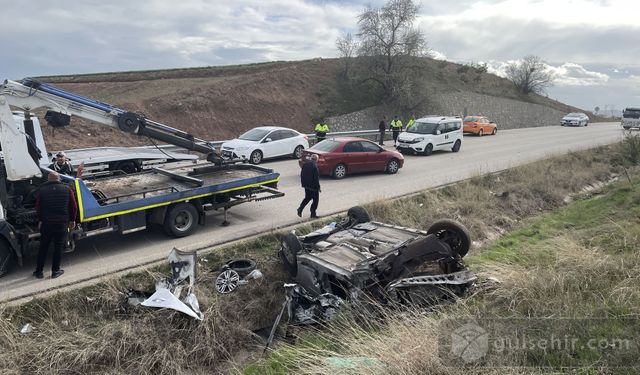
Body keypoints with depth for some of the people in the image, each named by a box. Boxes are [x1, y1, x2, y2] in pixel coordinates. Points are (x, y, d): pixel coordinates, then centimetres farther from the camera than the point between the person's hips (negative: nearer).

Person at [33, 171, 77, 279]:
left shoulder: (42, 190, -1)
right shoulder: (67, 189, -1)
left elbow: (38, 208, 5)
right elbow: (74, 207, 1)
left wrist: (40, 220, 20)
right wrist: (72, 220, 13)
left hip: (46, 223, 1)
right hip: (62, 223, -1)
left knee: (43, 248, 13)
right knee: (58, 248, 9)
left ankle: (39, 271, 20)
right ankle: (55, 271, 14)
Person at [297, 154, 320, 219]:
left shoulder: (305, 164, 1)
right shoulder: (314, 166, -23)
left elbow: (302, 175, 9)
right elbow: (316, 178, -21)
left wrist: (303, 183, 18)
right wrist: (318, 187, -11)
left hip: (306, 185, 7)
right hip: (313, 186, -7)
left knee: (307, 198, 23)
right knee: (315, 199, 8)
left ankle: (300, 209, 11)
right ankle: (313, 214, 13)